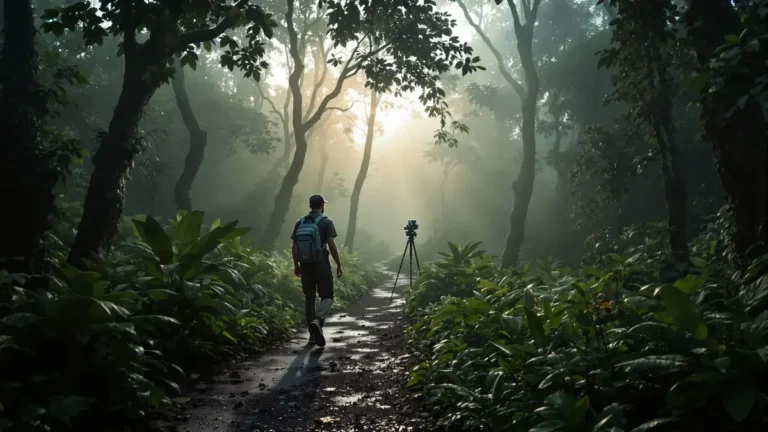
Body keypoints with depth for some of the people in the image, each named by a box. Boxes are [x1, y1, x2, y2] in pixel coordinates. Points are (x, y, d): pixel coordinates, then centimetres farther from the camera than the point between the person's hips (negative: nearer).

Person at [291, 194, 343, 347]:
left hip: (305, 265, 4)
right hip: (321, 264, -4)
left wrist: (296, 265, 17)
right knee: (327, 297, 5)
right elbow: (331, 245, -12)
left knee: (309, 298, 12)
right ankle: (317, 320, -22)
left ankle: (313, 334, 14)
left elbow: (294, 246, 6)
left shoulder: (300, 222, 7)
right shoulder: (326, 222, -5)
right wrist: (339, 265, -5)